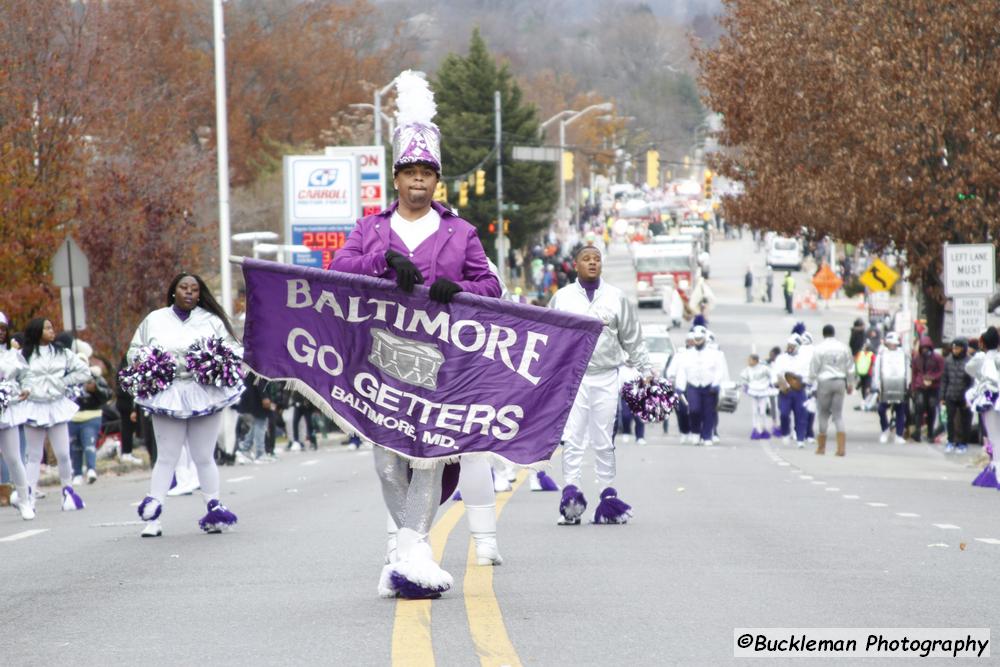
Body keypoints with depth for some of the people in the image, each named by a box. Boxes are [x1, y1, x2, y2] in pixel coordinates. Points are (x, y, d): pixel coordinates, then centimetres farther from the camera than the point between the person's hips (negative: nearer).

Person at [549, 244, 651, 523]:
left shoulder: (617, 298, 9)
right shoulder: (562, 298, 6)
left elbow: (633, 340, 14)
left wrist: (646, 372, 14)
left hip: (606, 377, 1)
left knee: (604, 441, 4)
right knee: (572, 439, -7)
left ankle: (608, 494, 8)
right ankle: (571, 493, -7)